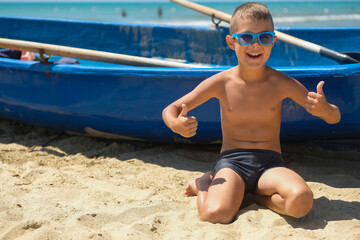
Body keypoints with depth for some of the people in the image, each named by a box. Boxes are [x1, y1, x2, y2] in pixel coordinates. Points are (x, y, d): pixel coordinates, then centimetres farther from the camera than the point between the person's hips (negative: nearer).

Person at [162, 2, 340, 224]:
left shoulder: (282, 84, -1)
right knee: (215, 214, -31)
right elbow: (171, 110, 4)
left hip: (270, 164, 1)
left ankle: (251, 194, 0)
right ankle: (205, 184, 6)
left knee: (302, 200, -31)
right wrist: (175, 124, -21)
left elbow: (334, 117, 3)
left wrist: (324, 109, -23)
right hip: (231, 161, -1)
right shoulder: (221, 83, -2)